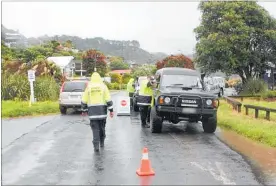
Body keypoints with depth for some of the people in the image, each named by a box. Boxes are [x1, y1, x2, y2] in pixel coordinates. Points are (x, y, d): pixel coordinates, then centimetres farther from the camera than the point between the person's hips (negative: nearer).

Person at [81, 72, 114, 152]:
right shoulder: (103, 86, 0)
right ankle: (102, 142, 29)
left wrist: (84, 109, 16)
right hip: (102, 110, 1)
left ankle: (96, 145, -7)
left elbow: (84, 101, 3)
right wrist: (111, 110, 2)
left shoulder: (88, 87, 1)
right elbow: (108, 99, -3)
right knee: (102, 127, 17)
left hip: (92, 111, -1)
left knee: (95, 128, 1)